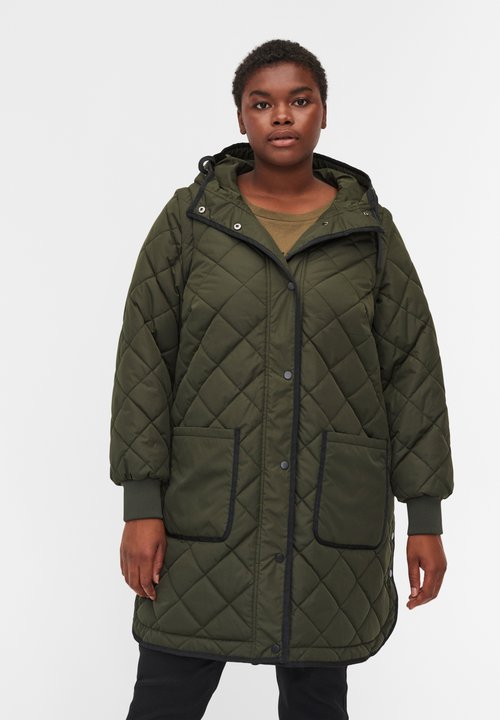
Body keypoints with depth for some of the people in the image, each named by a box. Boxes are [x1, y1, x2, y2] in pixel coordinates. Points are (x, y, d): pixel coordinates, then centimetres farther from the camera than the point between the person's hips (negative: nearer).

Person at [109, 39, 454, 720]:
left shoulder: (371, 229, 5)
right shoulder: (190, 217, 2)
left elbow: (413, 371, 4)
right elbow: (144, 360, -1)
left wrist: (425, 514, 1)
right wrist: (142, 504, -7)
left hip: (332, 518, 1)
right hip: (208, 513, -1)